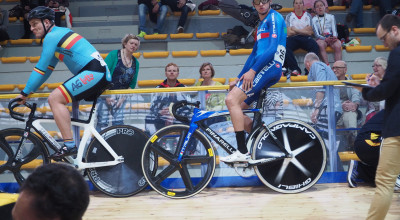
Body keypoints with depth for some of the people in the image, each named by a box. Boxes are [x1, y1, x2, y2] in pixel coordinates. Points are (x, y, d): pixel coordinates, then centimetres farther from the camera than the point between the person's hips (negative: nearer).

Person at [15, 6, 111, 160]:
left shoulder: (52, 36, -6)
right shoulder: (59, 33, 24)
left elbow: (41, 68, -9)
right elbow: (47, 69, 27)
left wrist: (25, 92, -3)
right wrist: (29, 91, 25)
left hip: (93, 72, -11)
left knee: (55, 98, -18)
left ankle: (69, 145, -22)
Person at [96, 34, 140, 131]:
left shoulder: (135, 62, 8)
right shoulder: (114, 55, -6)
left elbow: (133, 83, 10)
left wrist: (123, 97, -4)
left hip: (121, 96, 4)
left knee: (119, 123, -4)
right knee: (102, 122, -10)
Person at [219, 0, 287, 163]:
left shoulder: (274, 18, -2)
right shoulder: (261, 25, 28)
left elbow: (273, 48, -15)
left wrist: (252, 70, -21)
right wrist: (239, 78, 22)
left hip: (269, 67, -10)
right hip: (261, 70, 10)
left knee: (232, 99, -23)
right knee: (237, 110, 7)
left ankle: (242, 153, -25)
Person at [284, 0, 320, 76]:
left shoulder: (308, 15, 16)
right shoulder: (289, 16, 13)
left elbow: (311, 32, 5)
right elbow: (288, 32, 0)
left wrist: (296, 30, -1)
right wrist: (304, 31, 2)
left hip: (306, 38, 1)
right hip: (293, 38, -1)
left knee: (315, 47, -32)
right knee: (285, 47, -35)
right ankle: (295, 69, -37)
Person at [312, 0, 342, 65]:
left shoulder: (331, 17, 19)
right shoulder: (314, 19, 12)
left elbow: (334, 30, 10)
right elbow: (316, 34, 2)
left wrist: (334, 37, -14)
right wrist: (325, 39, -17)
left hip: (332, 37, 1)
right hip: (321, 39, -1)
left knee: (337, 46, -33)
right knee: (321, 45, -38)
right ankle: (327, 67, -43)